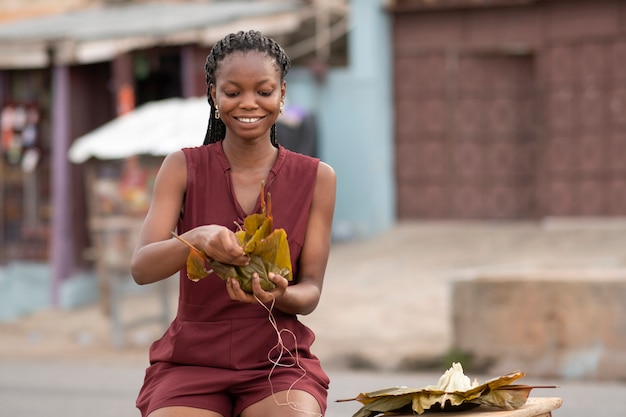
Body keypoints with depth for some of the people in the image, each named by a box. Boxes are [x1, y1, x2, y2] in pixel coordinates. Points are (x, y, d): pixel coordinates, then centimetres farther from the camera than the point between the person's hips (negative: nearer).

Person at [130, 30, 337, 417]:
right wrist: (196, 238, -32)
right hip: (192, 359, 0)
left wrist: (279, 296, -23)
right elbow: (141, 268, -10)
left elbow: (311, 291, 2)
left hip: (277, 360, 0)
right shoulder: (183, 168, 3)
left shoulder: (316, 177, 4)